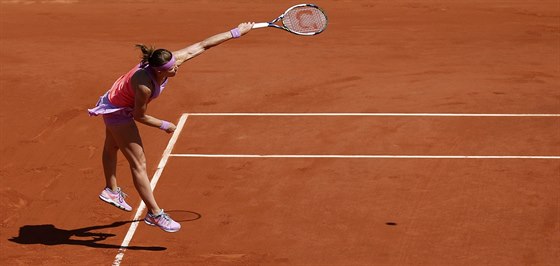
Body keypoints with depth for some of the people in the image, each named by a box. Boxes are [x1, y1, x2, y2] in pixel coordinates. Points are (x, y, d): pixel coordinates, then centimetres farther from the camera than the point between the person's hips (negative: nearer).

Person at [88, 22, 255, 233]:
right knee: (138, 163, -6)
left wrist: (236, 32, -15)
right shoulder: (144, 85, -42)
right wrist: (164, 126, -13)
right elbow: (139, 116, -26)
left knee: (112, 147, 32)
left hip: (117, 102, 9)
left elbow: (202, 45, -17)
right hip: (118, 111, -9)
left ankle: (111, 190, 53)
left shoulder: (169, 61, -24)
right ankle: (154, 214, 0)